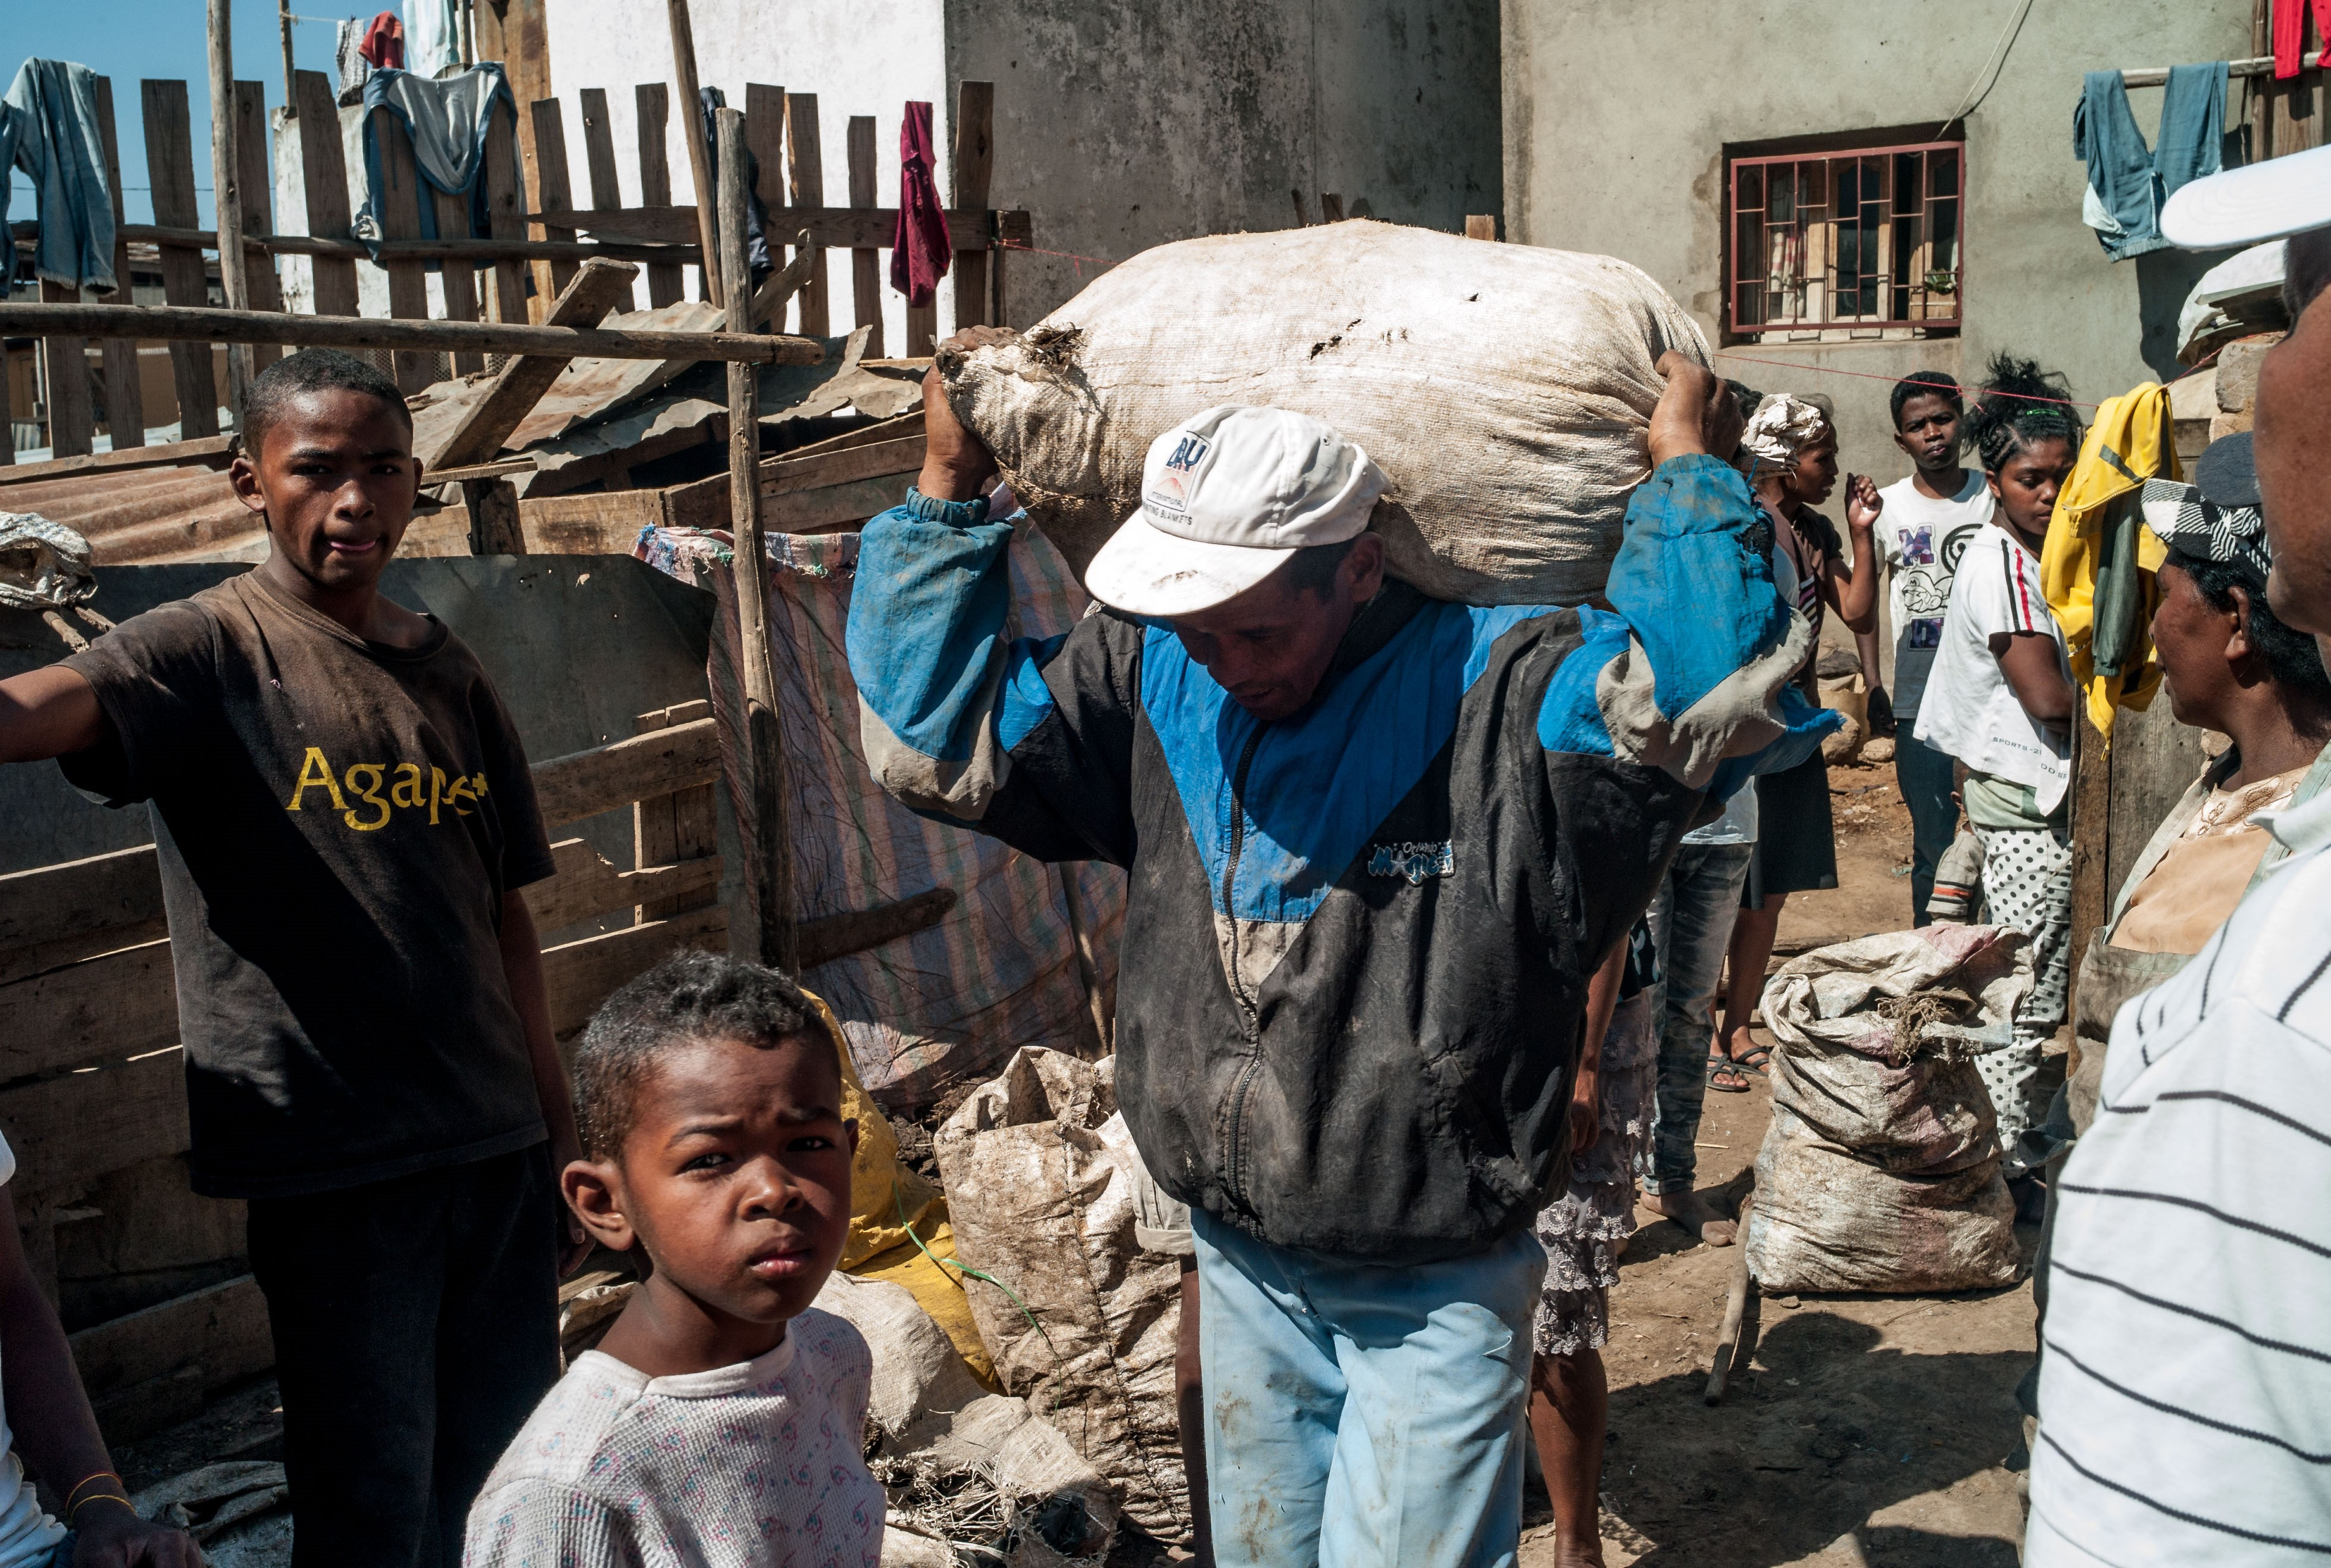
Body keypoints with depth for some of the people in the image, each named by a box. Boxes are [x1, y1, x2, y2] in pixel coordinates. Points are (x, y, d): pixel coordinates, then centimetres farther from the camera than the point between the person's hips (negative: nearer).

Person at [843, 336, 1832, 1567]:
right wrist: (947, 489, -5)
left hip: (1434, 1292, -5)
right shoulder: (1150, 680, -5)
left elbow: (1708, 690, -35)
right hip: (1239, 1267, 5)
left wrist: (1683, 467, -27)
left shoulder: (1502, 691, -19)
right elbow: (933, 738, -3)